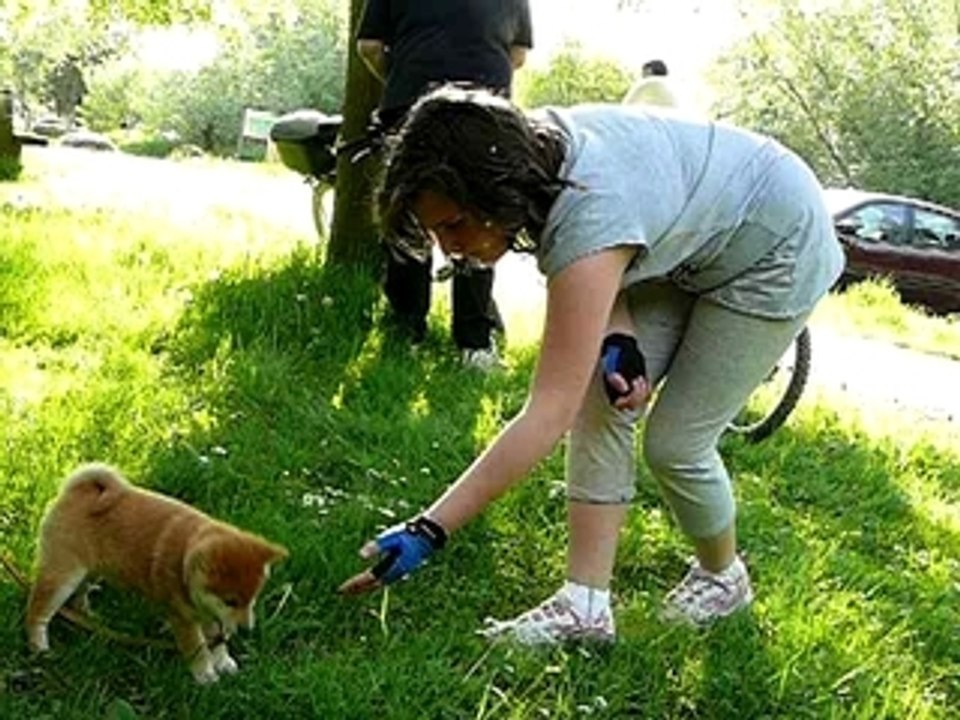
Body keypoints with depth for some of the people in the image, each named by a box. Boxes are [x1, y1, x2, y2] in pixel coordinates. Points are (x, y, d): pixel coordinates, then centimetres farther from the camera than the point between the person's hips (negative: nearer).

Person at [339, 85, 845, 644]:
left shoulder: (588, 216, -41)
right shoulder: (531, 152, -18)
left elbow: (549, 414, -42)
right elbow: (604, 274, 0)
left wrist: (429, 531, -44)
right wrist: (619, 341, -21)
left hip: (775, 253, -8)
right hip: (689, 245, 8)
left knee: (675, 441, -5)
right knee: (600, 403, -7)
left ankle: (722, 577, 24)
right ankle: (586, 605, -4)